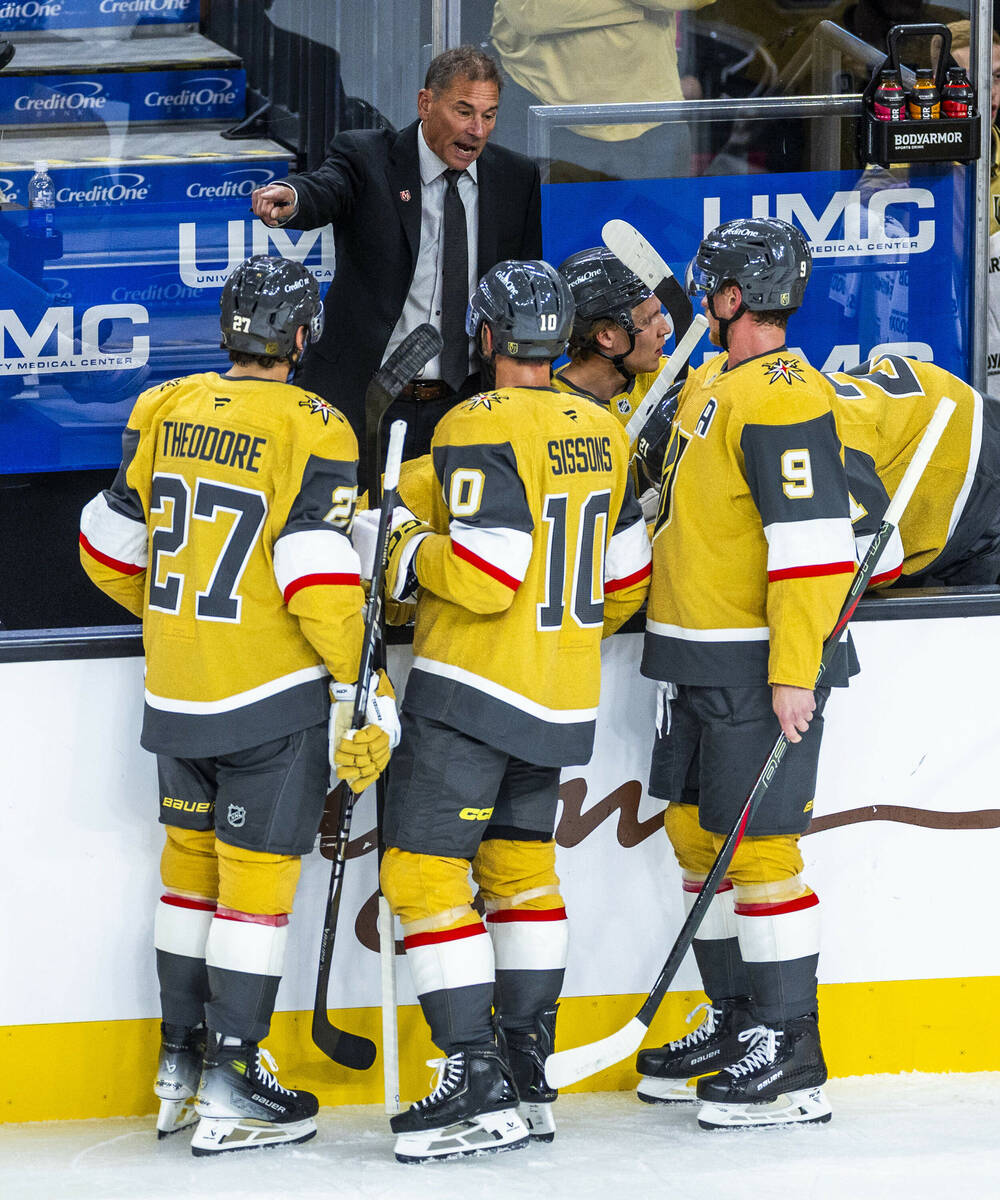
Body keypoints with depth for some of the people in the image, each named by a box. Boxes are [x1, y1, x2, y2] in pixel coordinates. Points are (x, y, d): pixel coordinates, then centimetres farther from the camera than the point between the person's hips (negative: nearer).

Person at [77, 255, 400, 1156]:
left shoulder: (164, 411, 2)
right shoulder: (311, 430, -14)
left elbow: (111, 549, 8)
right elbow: (320, 574, -20)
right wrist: (365, 693, -14)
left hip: (176, 692, 6)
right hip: (271, 695, -5)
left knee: (193, 861, 18)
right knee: (257, 874, 1)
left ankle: (181, 1066, 25)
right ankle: (231, 1089, 1)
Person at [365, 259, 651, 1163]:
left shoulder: (481, 428, -15)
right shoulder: (604, 433, 9)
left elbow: (486, 572, -23)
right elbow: (626, 578, 16)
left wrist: (408, 550, -6)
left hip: (472, 690, -8)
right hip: (563, 703, 8)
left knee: (425, 872, -6)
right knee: (519, 864, 19)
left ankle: (478, 1085, -13)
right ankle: (529, 1073, 17)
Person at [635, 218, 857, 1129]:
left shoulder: (783, 397, -17)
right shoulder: (709, 387, 13)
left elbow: (814, 544, -22)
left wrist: (793, 673, -24)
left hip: (760, 664, -10)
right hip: (698, 659, 10)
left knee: (757, 847, -8)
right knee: (698, 835, 15)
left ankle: (790, 1060, -4)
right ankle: (739, 1026, 25)